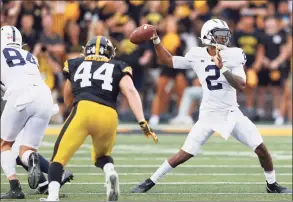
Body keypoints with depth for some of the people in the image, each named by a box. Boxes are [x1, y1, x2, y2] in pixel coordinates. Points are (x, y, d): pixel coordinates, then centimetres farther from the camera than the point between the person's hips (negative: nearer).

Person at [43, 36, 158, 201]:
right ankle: (110, 171, -6)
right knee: (102, 156, 28)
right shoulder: (118, 68, 23)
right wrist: (143, 122, -4)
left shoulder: (75, 64, 27)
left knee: (59, 158, 7)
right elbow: (130, 91, 4)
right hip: (108, 115, 2)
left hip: (84, 110, -2)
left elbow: (68, 101, 36)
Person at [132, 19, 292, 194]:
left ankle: (272, 184, 18)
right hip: (209, 115, -1)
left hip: (232, 113, 1)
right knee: (186, 153, -8)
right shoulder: (197, 56, -4)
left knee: (261, 148, -4)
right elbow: (168, 60, 8)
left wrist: (223, 68, -26)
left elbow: (241, 86, -16)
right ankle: (151, 182, 4)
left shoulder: (233, 56, -7)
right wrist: (155, 40, -1)